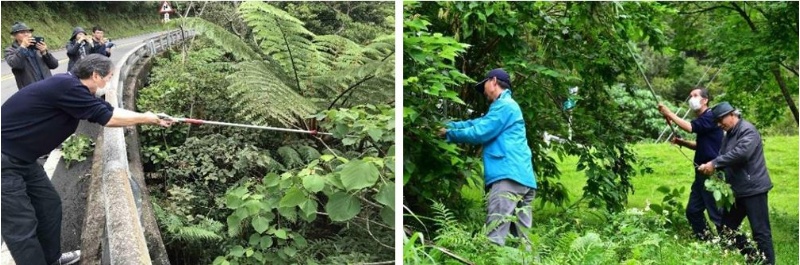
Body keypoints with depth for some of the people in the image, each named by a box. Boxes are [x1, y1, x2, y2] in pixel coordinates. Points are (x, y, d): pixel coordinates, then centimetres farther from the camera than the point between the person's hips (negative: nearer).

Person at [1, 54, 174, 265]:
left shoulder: (71, 87, 7)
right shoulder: (67, 87, -22)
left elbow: (109, 111, 11)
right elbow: (108, 118, -16)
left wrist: (152, 119, 10)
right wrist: (147, 118, -3)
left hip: (21, 158, 11)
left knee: (49, 204, 18)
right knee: (22, 225, -5)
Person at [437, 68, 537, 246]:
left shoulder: (504, 105, -3)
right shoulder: (507, 106, 29)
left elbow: (479, 132, -9)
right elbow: (478, 123, 25)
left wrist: (449, 133, 4)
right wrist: (447, 125, 15)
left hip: (509, 176, -10)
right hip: (522, 177, 10)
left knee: (495, 236, -18)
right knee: (521, 237, 6)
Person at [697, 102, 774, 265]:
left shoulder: (747, 130, -14)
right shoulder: (729, 135, 15)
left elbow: (741, 153, -29)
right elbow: (724, 157, 14)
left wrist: (714, 163, -26)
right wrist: (711, 167, -7)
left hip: (753, 189, -10)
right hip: (738, 190, 10)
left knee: (760, 231, -6)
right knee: (728, 227, 14)